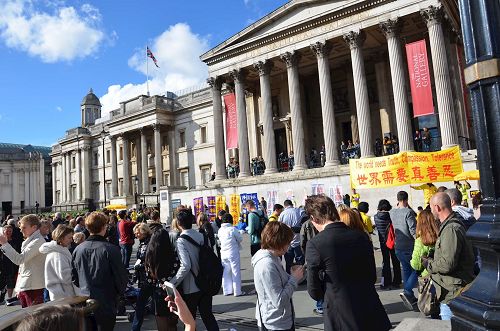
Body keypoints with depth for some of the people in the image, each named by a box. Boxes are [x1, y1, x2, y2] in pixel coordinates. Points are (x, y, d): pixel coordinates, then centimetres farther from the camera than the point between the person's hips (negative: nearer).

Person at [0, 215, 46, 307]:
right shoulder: (29, 241, 16)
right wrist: (18, 288, 20)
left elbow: (19, 259, -24)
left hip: (33, 287, -10)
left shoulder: (38, 241, -16)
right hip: (24, 286, 10)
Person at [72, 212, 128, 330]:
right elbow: (121, 276, -13)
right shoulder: (111, 250, -18)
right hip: (105, 305, -5)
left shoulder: (78, 249, -3)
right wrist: (120, 291, 7)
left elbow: (74, 277, 6)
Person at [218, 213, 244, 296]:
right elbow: (240, 239, -6)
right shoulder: (233, 229, -15)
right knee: (236, 272, 5)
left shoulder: (220, 230, 0)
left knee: (226, 272, 14)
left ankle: (227, 290, 22)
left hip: (223, 253, 5)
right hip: (233, 253, -5)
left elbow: (220, 240, 9)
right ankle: (237, 291, 11)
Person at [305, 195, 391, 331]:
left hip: (342, 320, -4)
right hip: (372, 315, 4)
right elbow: (373, 277, 8)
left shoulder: (315, 244, -17)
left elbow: (315, 292, -8)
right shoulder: (362, 236, -3)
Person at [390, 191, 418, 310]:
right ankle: (407, 291, -10)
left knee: (406, 269, 18)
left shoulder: (392, 212, 3)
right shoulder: (408, 212, -18)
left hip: (398, 247, 7)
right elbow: (413, 230, -19)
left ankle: (410, 296, 24)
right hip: (408, 247, -7)